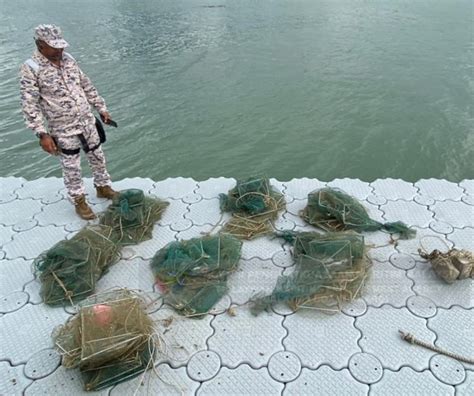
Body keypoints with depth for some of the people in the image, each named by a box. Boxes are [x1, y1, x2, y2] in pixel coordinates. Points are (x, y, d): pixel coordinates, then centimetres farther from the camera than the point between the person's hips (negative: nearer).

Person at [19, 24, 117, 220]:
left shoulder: (68, 59, 3)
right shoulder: (30, 68, -14)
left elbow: (87, 86, 12)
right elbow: (30, 106, -17)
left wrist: (102, 108, 12)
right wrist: (42, 134, -22)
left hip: (87, 122, 5)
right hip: (63, 130, -5)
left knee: (97, 158, 17)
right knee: (72, 168, 8)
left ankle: (103, 187, 38)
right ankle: (79, 201, 25)